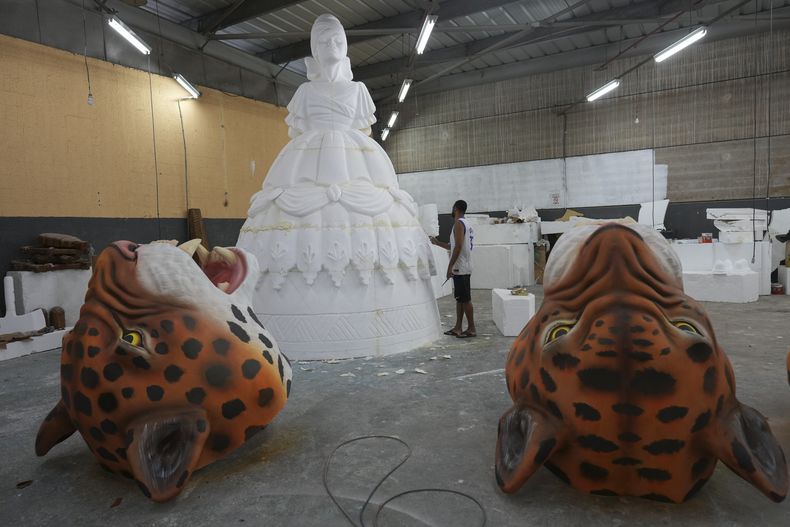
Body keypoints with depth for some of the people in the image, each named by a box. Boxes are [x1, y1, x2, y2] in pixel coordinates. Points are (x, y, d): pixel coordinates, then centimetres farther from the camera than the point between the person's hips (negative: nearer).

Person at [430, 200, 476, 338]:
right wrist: (437, 243, 30)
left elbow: (458, 246, -21)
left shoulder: (458, 224, -12)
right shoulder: (465, 224, 19)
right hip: (463, 268, 10)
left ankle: (471, 329, -1)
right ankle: (458, 328, 17)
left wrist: (450, 266, -20)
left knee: (465, 299, -5)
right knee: (459, 298, 12)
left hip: (460, 268, -10)